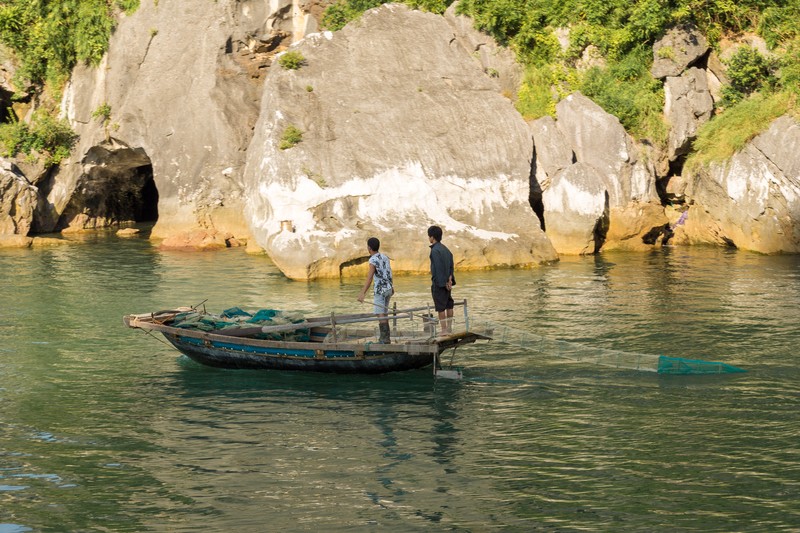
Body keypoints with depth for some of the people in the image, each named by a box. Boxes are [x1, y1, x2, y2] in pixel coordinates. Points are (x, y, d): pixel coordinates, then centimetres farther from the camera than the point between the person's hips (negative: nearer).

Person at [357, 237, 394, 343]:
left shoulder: (373, 261, -15)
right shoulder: (384, 257, 9)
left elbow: (369, 278, -26)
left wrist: (362, 293, -33)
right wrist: (391, 286, 35)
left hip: (380, 290, -8)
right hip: (388, 288, 8)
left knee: (381, 314, -8)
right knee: (384, 313, 14)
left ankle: (385, 338, -12)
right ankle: (385, 337, 16)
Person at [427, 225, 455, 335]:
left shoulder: (435, 251, -15)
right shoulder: (446, 249, 13)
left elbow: (439, 268, -17)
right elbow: (451, 266, 8)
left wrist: (443, 283, -15)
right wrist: (450, 279, 0)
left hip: (439, 283, -9)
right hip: (447, 282, 9)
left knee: (440, 308, -5)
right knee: (449, 306, 11)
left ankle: (444, 331, -5)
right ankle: (449, 329, 16)